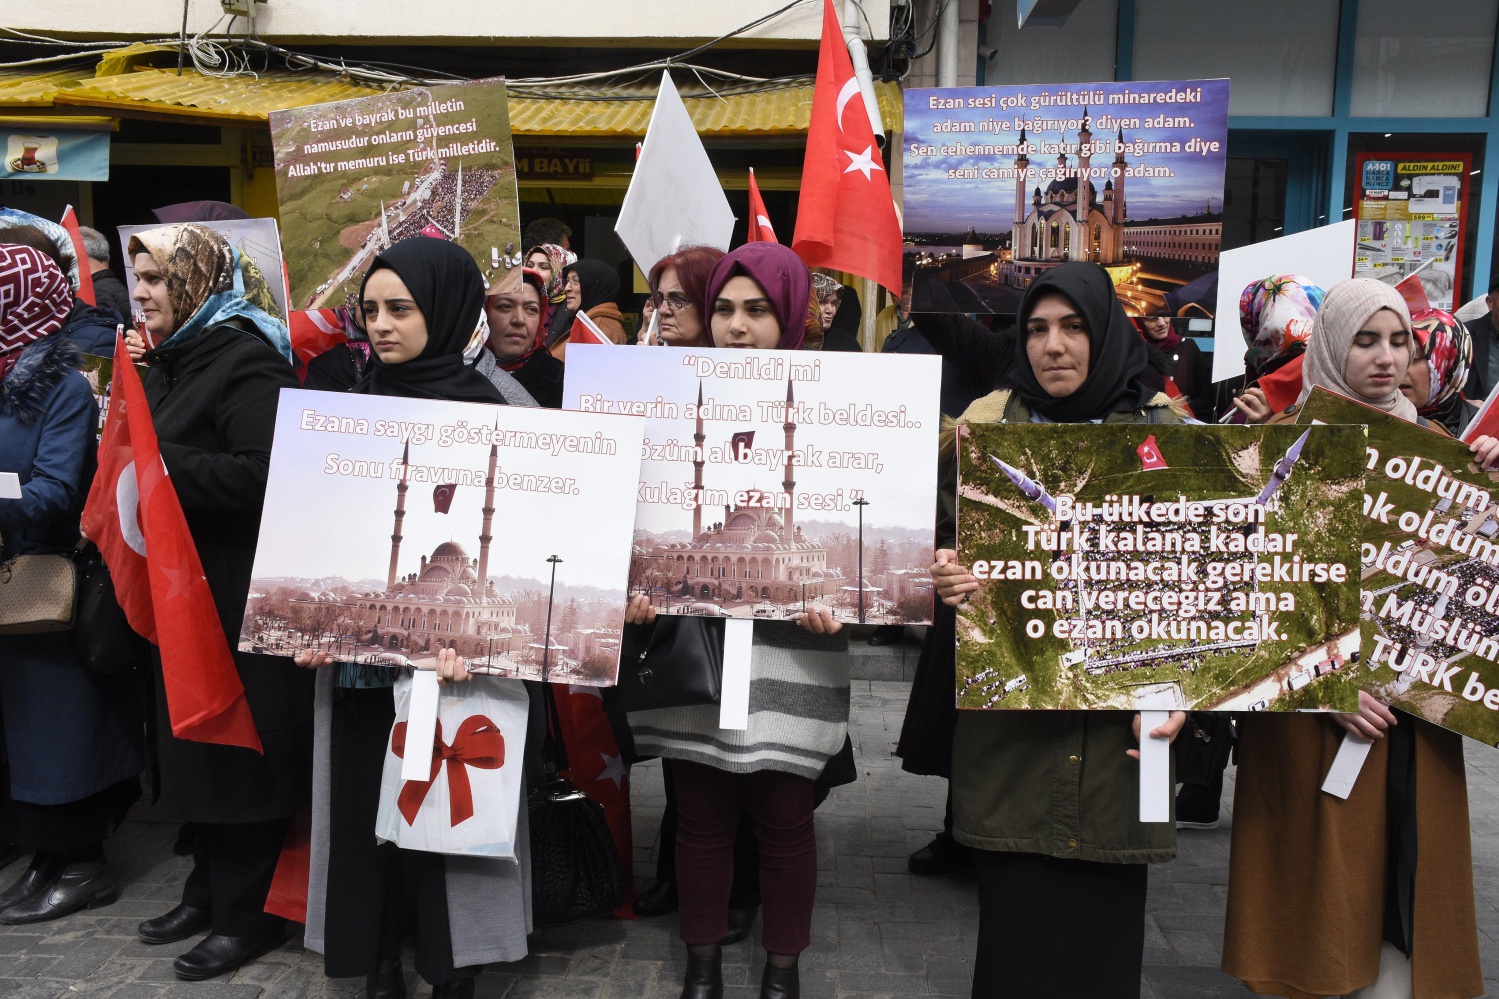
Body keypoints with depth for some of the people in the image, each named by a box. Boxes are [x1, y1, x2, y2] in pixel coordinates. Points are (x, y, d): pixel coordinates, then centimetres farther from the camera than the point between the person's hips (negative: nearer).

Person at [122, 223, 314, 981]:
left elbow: (258, 473, -25)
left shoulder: (247, 364, -15)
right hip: (183, 586, 9)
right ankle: (210, 888, 32)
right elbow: (153, 454, 19)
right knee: (192, 738, 17)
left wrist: (160, 459, -22)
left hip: (238, 595, -9)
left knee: (241, 743, 1)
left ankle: (249, 911, 15)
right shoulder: (170, 359, 13)